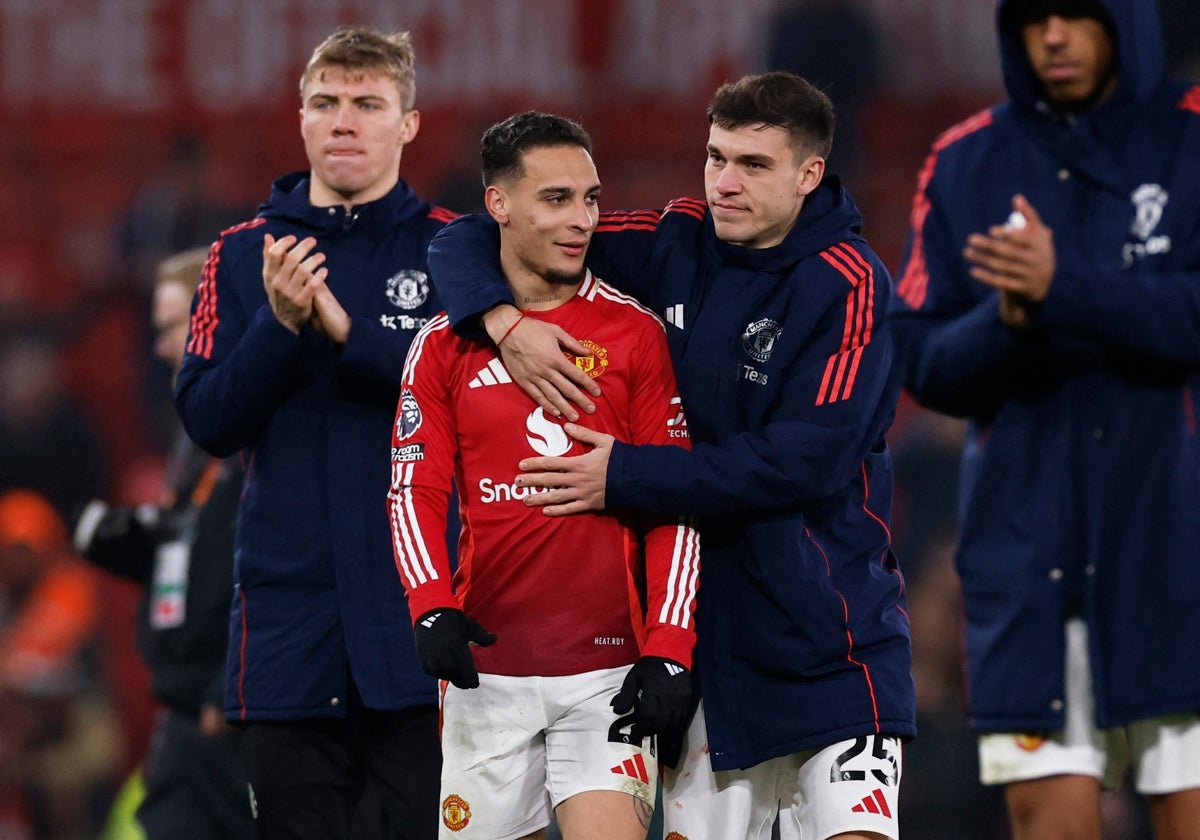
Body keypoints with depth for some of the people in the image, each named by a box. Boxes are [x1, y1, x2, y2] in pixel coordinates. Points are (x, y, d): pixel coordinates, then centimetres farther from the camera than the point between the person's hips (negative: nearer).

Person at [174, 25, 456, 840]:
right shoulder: (244, 256, 11)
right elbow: (209, 420, 3)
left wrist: (348, 331, -17)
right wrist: (282, 325, -13)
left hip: (422, 616, -3)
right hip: (289, 613, 3)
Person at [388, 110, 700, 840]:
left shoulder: (637, 335, 3)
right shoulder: (445, 346, 7)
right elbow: (415, 492, 6)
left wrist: (669, 651, -7)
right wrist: (433, 607, -12)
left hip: (608, 670, -2)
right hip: (487, 666, 2)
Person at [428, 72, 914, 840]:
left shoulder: (848, 284, -9)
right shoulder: (674, 245, 4)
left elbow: (804, 460, -19)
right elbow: (470, 241, 9)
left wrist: (625, 475, -17)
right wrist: (502, 318, -14)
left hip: (831, 639, -4)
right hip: (704, 629, 4)